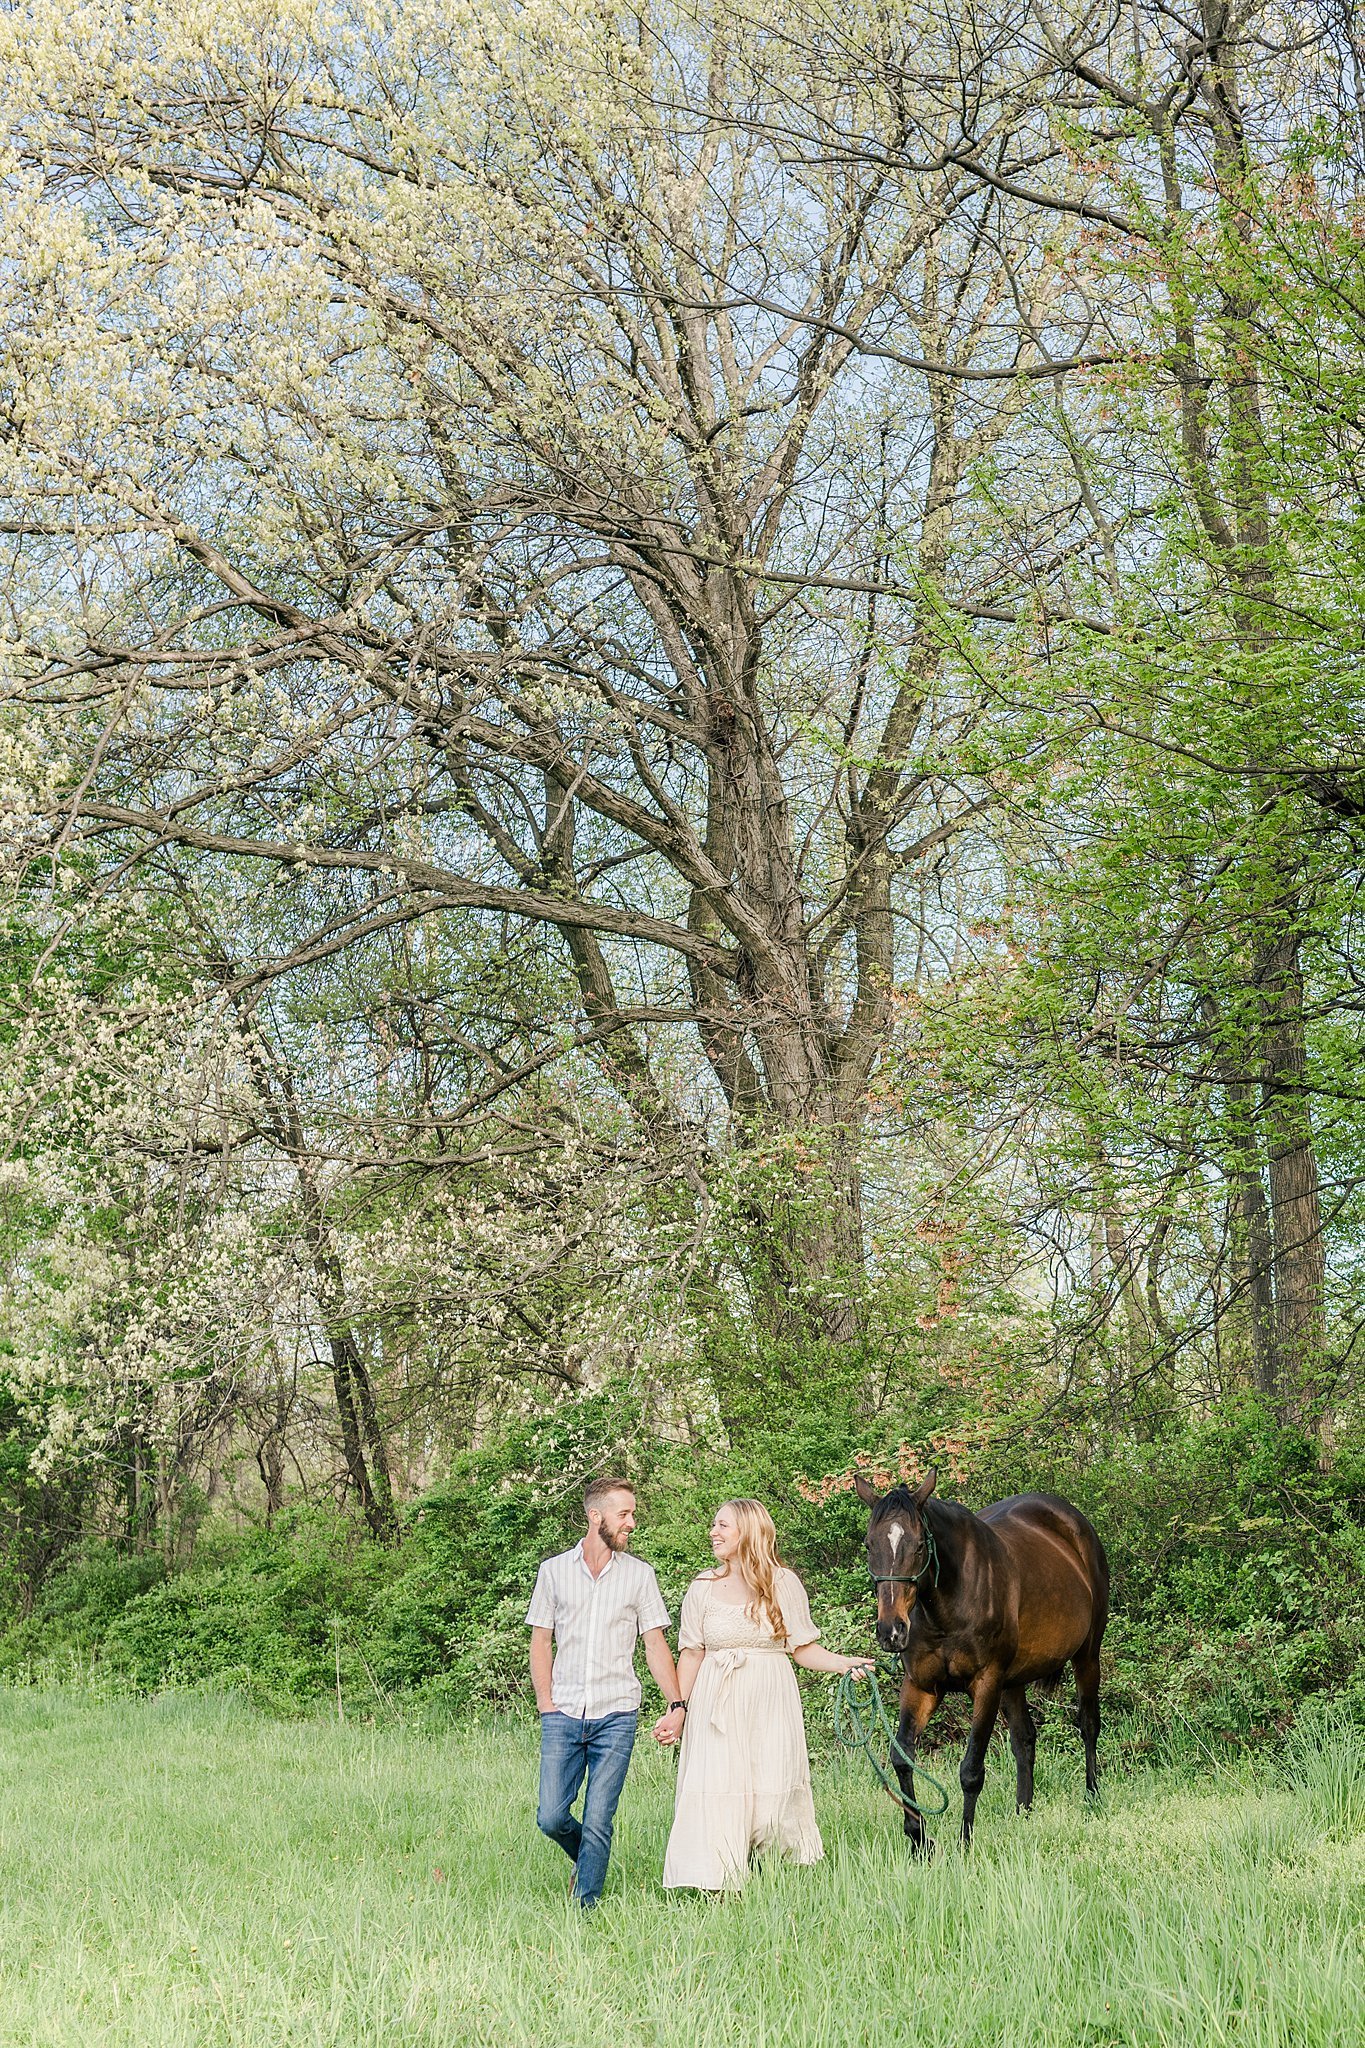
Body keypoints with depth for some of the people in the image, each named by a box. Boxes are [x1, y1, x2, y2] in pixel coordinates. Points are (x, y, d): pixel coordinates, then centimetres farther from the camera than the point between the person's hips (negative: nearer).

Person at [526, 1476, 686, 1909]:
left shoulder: (639, 1574, 6)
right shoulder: (554, 1570, 6)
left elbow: (656, 1645, 5)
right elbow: (541, 1642, 10)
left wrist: (676, 1705, -6)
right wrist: (546, 1705, -1)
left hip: (616, 1715, -1)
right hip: (563, 1716, 1)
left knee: (598, 1822, -3)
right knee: (551, 1817, -2)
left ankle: (586, 1905, 11)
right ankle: (584, 1860, 28)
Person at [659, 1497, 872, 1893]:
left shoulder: (784, 1584, 1)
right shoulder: (703, 1588, 5)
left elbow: (802, 1648, 4)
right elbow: (691, 1653, 7)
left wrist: (846, 1663, -12)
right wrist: (675, 1710, 1)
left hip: (770, 1705, -1)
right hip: (717, 1707, 1)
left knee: (772, 1792, -2)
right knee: (713, 1792, -7)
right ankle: (714, 1889, -3)